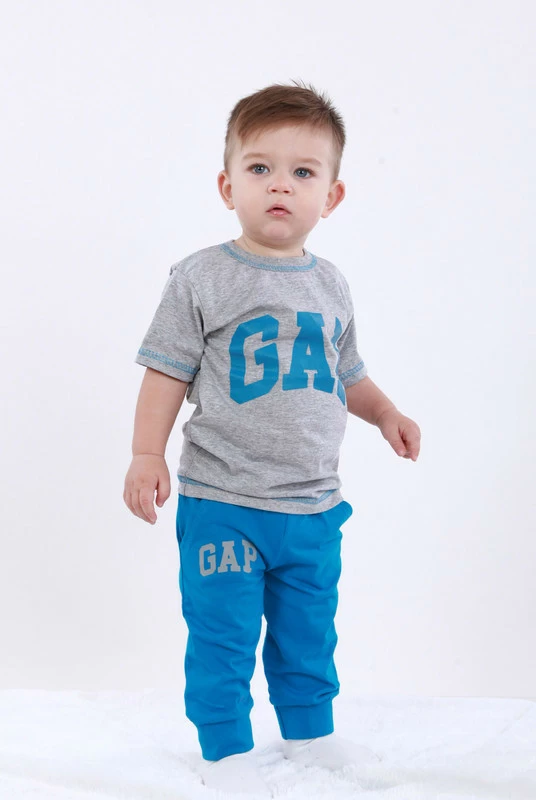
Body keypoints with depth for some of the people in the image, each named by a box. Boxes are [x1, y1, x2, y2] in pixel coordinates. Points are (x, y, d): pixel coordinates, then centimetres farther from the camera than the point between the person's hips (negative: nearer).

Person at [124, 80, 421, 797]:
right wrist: (147, 455, -12)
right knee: (222, 636, 4)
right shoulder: (201, 279, -8)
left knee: (309, 632, 18)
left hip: (314, 504, 5)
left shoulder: (330, 285, 7)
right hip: (221, 502, -4)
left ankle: (310, 730, 37)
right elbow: (168, 373, -6)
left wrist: (385, 413, 5)